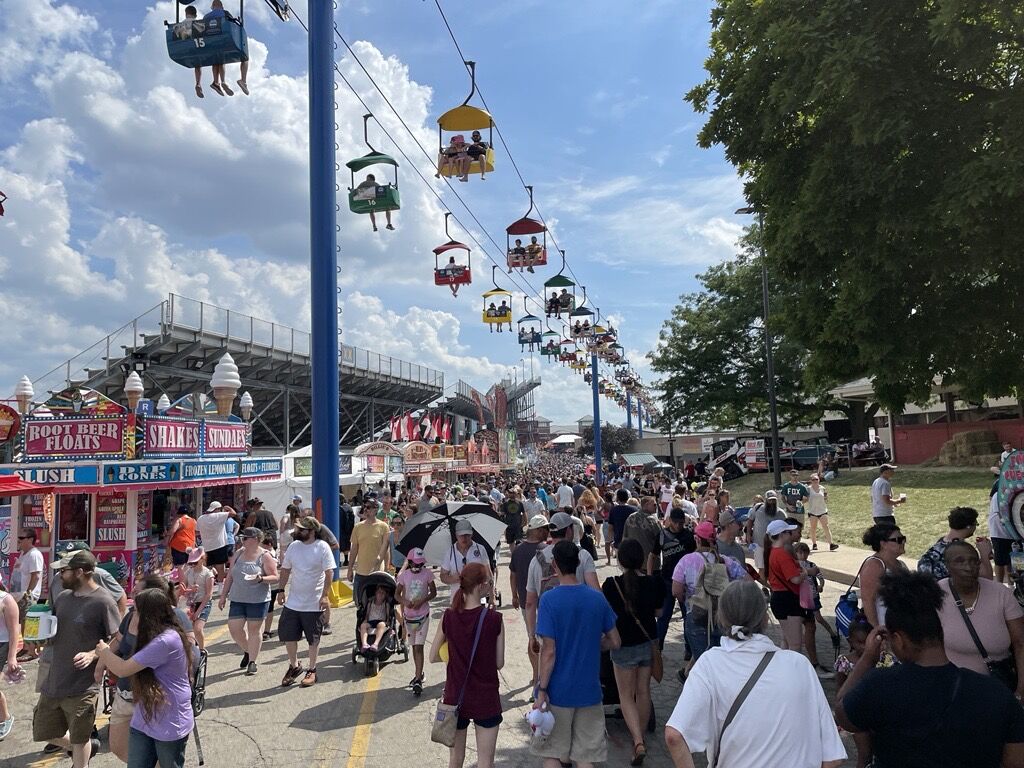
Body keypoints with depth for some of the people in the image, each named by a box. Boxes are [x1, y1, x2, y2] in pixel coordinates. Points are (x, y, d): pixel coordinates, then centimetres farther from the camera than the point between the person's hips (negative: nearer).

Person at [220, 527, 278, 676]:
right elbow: (230, 576, 15)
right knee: (234, 628, 2)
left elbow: (275, 578, -9)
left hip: (258, 600, -5)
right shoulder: (238, 554, 9)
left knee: (254, 629, 2)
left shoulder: (265, 556, -7)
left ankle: (252, 662, 14)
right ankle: (247, 651, 28)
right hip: (237, 599, 5)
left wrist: (261, 579, -27)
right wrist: (223, 595, 13)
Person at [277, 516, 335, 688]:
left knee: (313, 639, 8)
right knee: (287, 636, 9)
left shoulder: (322, 547, -12)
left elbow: (329, 573, -14)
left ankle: (312, 671, 24)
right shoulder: (294, 546, 3)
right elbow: (285, 570, 11)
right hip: (292, 602, 5)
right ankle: (294, 666, 31)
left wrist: (325, 595, -20)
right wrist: (281, 591, 7)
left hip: (314, 604, -5)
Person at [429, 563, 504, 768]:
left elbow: (433, 657, 0)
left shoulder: (449, 617, -8)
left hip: (455, 697, 3)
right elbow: (499, 663, -8)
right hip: (485, 700, -2)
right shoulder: (494, 619, -15)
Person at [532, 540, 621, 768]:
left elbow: (549, 651, -17)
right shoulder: (597, 598, -3)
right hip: (589, 690, 3)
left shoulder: (549, 599, -15)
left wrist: (542, 690, -10)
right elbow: (614, 642, 4)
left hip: (558, 691, -3)